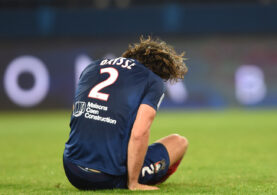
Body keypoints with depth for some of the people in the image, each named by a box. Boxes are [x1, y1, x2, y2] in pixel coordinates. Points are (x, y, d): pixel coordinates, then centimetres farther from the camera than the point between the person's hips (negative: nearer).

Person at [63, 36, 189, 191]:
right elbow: (139, 134, -15)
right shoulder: (154, 81, -1)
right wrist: (133, 183, -6)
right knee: (179, 142, 17)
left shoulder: (91, 68, 17)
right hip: (109, 178, -7)